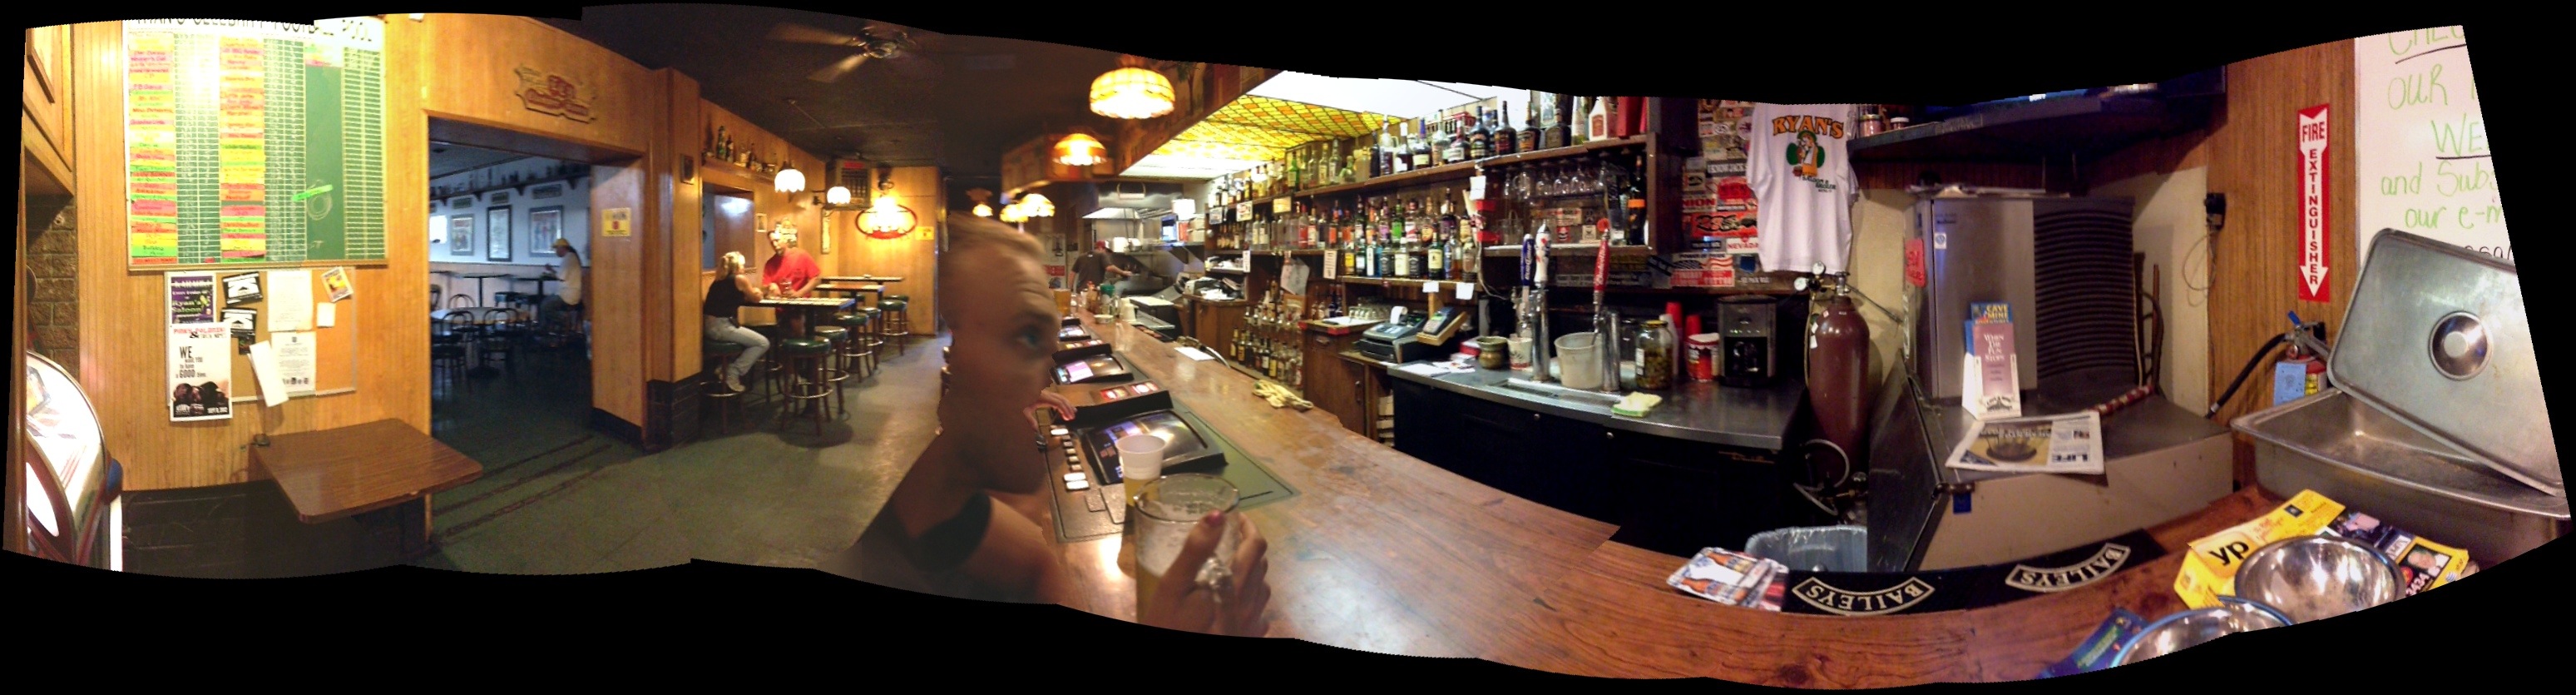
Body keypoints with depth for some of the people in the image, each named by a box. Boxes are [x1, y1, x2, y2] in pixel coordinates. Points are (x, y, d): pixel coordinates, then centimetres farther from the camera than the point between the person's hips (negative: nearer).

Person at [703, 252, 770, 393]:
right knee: (763, 343, -2)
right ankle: (732, 374, -5)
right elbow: (756, 298, 12)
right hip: (721, 327, -9)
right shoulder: (740, 279, -2)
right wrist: (756, 290, 33)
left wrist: (748, 291, 36)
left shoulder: (719, 281, 19)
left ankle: (726, 368, 16)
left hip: (710, 326, 9)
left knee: (752, 339, 27)